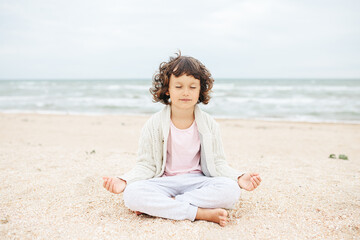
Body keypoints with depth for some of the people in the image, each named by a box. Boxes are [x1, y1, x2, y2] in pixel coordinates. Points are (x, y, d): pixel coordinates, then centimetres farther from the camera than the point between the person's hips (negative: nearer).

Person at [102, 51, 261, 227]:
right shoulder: (154, 125, -3)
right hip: (164, 182, -1)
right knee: (131, 194, -31)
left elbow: (217, 163, 5)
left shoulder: (209, 125, 0)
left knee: (231, 191, -29)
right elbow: (146, 164, 0)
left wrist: (240, 178, -13)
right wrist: (123, 181, -17)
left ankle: (158, 206, -21)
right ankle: (203, 213, -30)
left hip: (196, 181, 2)